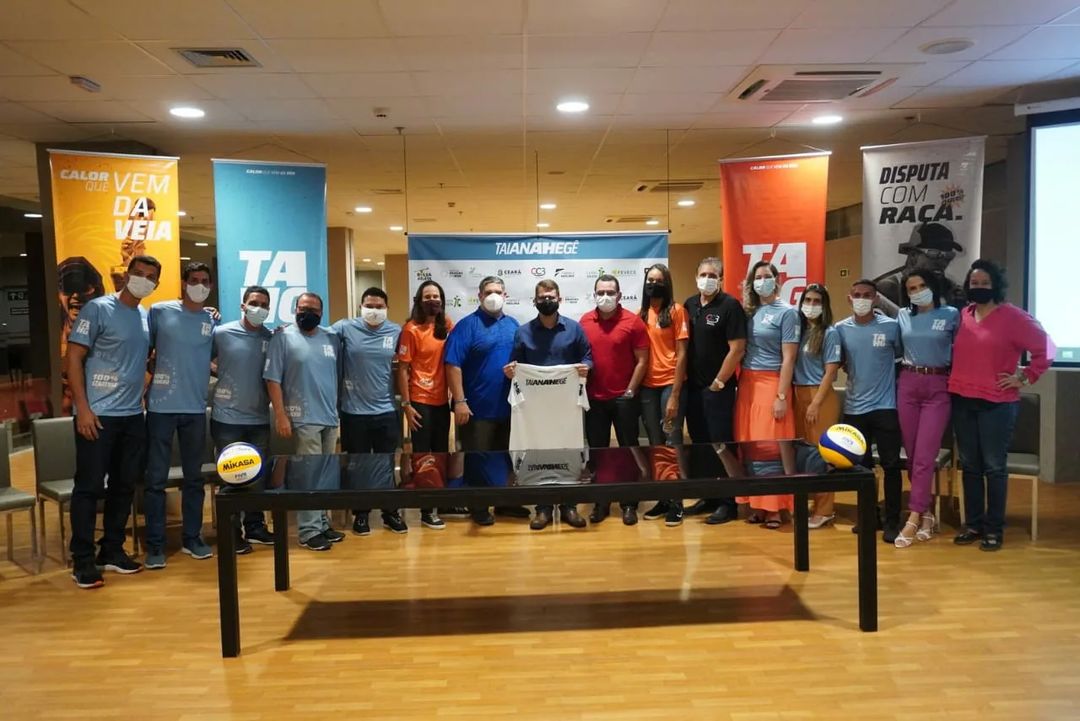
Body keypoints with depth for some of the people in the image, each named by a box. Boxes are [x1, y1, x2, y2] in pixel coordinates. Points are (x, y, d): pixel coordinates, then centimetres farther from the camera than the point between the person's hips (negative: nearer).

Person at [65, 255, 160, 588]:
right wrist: (82, 408, -16)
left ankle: (112, 551, 25)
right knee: (89, 487, 0)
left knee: (124, 485, 12)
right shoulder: (98, 309, -7)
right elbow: (74, 358, -10)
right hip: (98, 414, -6)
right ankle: (82, 560, 9)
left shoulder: (148, 316, 10)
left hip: (133, 415, 6)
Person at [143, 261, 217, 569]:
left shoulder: (213, 322, 6)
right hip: (160, 406, -3)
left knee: (194, 477, 11)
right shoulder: (159, 311, 0)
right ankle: (155, 545, 10)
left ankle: (192, 538, 23)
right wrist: (155, 373, -4)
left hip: (195, 408, 3)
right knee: (156, 478, 1)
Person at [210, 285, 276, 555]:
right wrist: (223, 375, -5)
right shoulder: (221, 333, -6)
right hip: (227, 418, -3)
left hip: (260, 419, 3)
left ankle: (255, 527, 27)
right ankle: (232, 533, 16)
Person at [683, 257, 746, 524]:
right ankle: (709, 496, 24)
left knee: (721, 443, -1)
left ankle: (728, 502, 8)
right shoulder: (689, 305, 9)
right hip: (693, 386, 6)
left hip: (718, 387, -6)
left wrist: (718, 382, -11)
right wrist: (684, 378, 7)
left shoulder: (730, 306, -9)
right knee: (700, 443, 12)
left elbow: (737, 349, -13)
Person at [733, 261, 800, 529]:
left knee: (771, 445, -4)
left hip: (771, 383, -5)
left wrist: (781, 396, -12)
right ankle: (756, 504, 16)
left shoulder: (787, 313, -3)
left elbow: (788, 358, -9)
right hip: (746, 383, 6)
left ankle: (775, 507, 6)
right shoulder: (749, 312, 12)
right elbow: (740, 348, 4)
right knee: (749, 445, 7)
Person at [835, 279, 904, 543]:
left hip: (885, 406, -2)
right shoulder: (841, 329, 1)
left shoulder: (891, 326, -6)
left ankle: (892, 520, 11)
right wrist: (857, 373, 4)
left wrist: (882, 372, -2)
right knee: (861, 465, 12)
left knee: (891, 465, 0)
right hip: (854, 407, 3)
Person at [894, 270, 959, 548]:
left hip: (939, 387, -3)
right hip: (908, 385, 3)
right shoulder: (902, 316, 7)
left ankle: (912, 519, -6)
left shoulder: (951, 315, -1)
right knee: (912, 454, 5)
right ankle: (925, 513, 19)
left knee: (925, 456, -8)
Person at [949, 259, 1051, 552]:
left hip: (997, 403, -5)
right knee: (969, 465, 11)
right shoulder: (962, 316, 8)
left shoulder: (1013, 316, -6)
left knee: (994, 467, 0)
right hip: (961, 401, 5)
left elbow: (1045, 347, -5)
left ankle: (994, 528, 11)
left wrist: (1024, 377, -5)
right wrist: (955, 379, 10)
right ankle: (973, 524, 21)